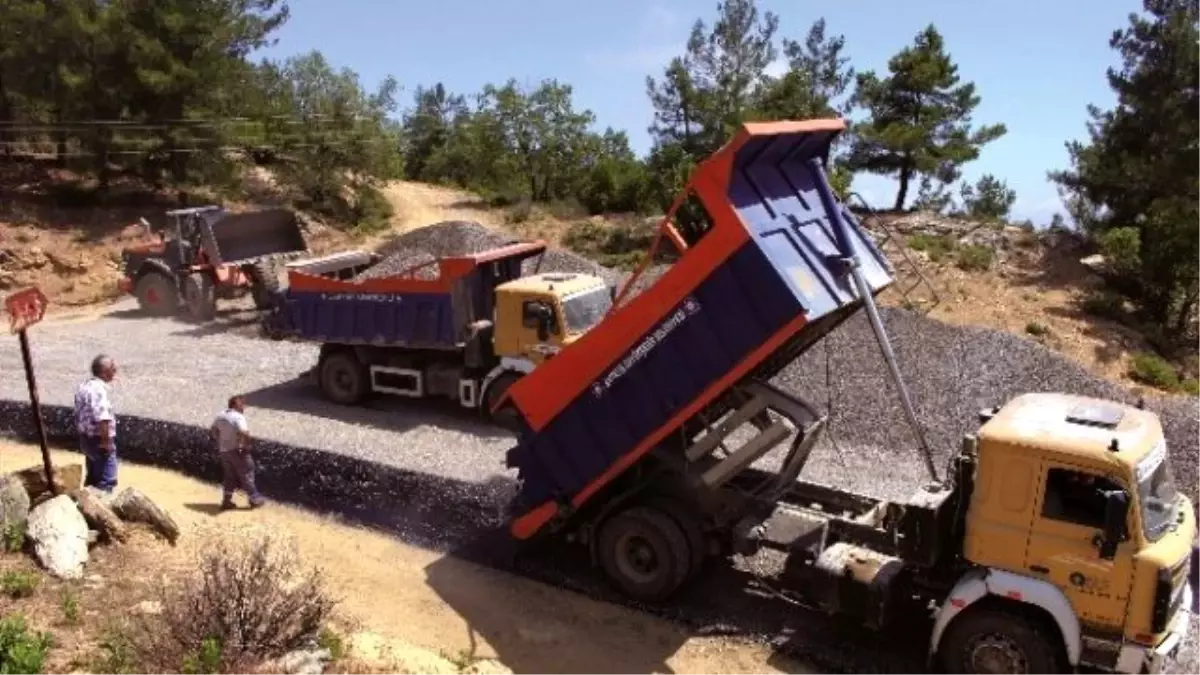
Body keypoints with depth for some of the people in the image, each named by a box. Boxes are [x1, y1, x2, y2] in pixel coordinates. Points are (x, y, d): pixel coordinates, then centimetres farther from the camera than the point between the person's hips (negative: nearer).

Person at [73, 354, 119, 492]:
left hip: (86, 438, 10)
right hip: (98, 440, -10)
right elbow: (102, 418, -32)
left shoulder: (83, 385, 8)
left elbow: (80, 413, 14)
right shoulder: (99, 389, -24)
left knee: (92, 478, 22)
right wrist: (106, 441, -23)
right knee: (107, 481, -1)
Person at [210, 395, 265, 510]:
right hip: (237, 450, -8)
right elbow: (244, 433, -36)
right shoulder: (238, 417, -21)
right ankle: (254, 499, 14)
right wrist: (246, 444, -20)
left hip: (224, 450, 8)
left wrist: (219, 443, 20)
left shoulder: (221, 415, 6)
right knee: (246, 474, 6)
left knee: (229, 476, 19)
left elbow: (212, 430, 17)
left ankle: (227, 501, 22)